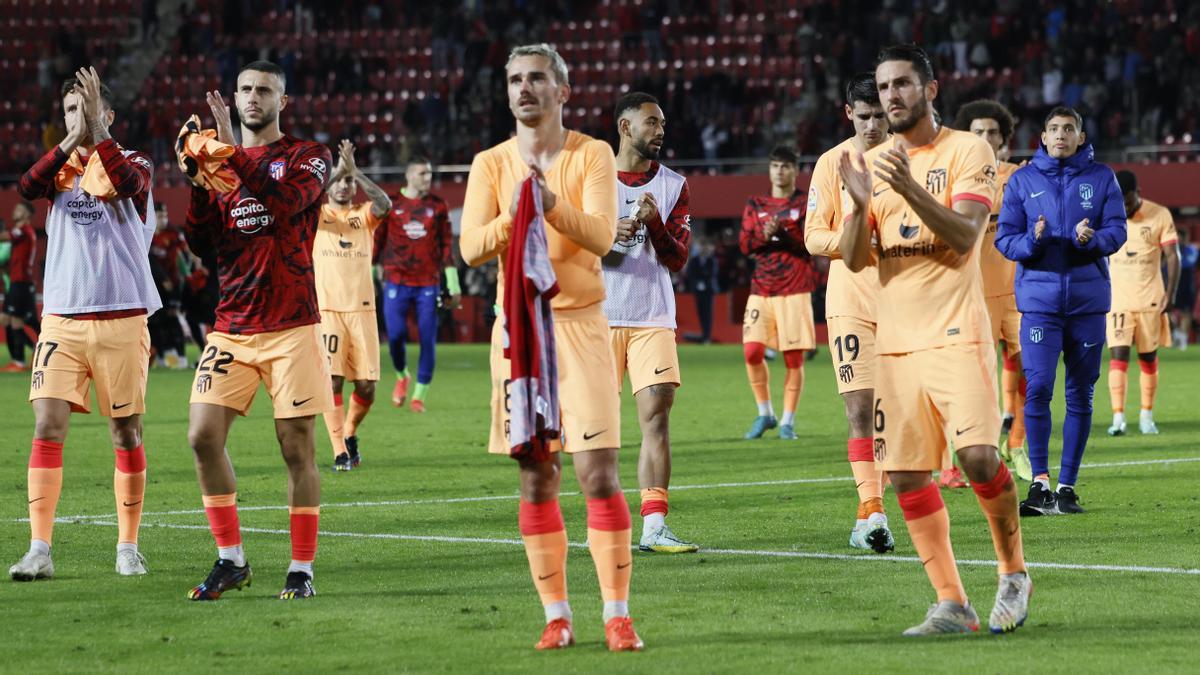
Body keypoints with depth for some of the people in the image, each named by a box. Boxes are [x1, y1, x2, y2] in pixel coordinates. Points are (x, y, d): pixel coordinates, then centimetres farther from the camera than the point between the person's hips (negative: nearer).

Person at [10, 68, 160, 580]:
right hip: (63, 319, 2)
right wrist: (70, 141, -19)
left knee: (126, 433, 3)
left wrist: (96, 131, -22)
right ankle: (39, 551, -12)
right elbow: (26, 189, -11)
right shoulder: (60, 165, 12)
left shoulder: (135, 163, 4)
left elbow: (127, 182, -21)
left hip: (122, 320, -2)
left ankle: (128, 547, 14)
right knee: (47, 427, -10)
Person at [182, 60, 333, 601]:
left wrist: (233, 151, -21)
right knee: (203, 435, -8)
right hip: (232, 328, 4)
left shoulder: (308, 156, 2)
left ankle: (302, 569, 6)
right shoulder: (220, 156, 14)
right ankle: (230, 560, 4)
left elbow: (288, 201, -20)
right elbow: (200, 238, 5)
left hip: (291, 327, -4)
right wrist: (198, 178, -9)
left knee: (296, 446, -2)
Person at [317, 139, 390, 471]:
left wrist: (353, 170, -17)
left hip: (362, 310, 2)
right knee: (332, 380, -11)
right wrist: (338, 168, -20)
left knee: (366, 385, 2)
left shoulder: (364, 216, 12)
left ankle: (349, 432, 28)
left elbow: (384, 203, -11)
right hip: (327, 310, -2)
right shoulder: (318, 216, 8)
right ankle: (340, 451, -7)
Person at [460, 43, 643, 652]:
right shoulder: (491, 164, 6)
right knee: (536, 478, 2)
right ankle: (556, 615, 8)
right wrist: (512, 216, -23)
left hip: (579, 322, -2)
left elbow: (601, 236, -14)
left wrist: (553, 204, -30)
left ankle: (617, 613, -3)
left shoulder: (593, 155, 0)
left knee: (598, 473, -8)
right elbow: (470, 248, -5)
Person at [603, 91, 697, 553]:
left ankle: (654, 527, -11)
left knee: (656, 417, -8)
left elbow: (677, 259, 4)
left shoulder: (673, 186, 10)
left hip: (653, 319, 1)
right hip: (600, 318, -1)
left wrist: (654, 224, -13)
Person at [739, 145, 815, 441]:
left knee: (794, 357, -4)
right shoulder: (755, 205, 14)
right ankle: (764, 414, 9)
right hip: (761, 290, 3)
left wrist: (782, 229, -17)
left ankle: (788, 421, 6)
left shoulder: (805, 204, 5)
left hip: (794, 290, -3)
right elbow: (745, 244, 6)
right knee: (752, 351, -9)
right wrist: (765, 234, -13)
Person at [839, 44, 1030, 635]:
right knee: (906, 475, 0)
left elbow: (964, 236, -14)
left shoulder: (966, 151, -1)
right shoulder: (872, 164, 13)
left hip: (955, 334, -5)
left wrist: (910, 189, -27)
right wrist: (861, 203, -12)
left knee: (977, 454, -17)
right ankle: (951, 605, 5)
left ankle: (1014, 574, 5)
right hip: (895, 338, 5)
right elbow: (854, 259, 7)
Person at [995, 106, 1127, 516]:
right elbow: (1004, 239, 3)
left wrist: (1092, 239, -21)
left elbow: (1117, 231, 0)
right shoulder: (1023, 180, 6)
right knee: (1038, 387, -13)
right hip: (1039, 298, -1)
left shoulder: (1101, 178, 6)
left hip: (1088, 298, 1)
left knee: (1080, 394, 4)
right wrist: (1032, 241, -18)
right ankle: (1040, 483, -8)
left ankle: (1067, 486, 10)